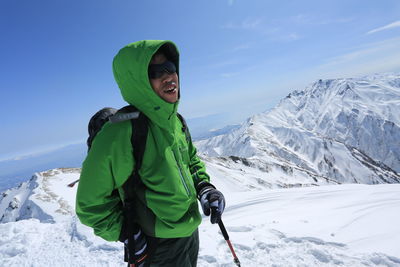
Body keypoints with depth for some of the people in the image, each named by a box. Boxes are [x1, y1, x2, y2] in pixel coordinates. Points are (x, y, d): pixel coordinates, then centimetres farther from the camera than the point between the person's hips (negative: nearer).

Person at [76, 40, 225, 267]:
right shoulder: (120, 133, -28)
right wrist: (129, 237, -16)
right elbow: (91, 202, -17)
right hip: (159, 248, -6)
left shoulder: (175, 120, -5)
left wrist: (205, 188, -3)